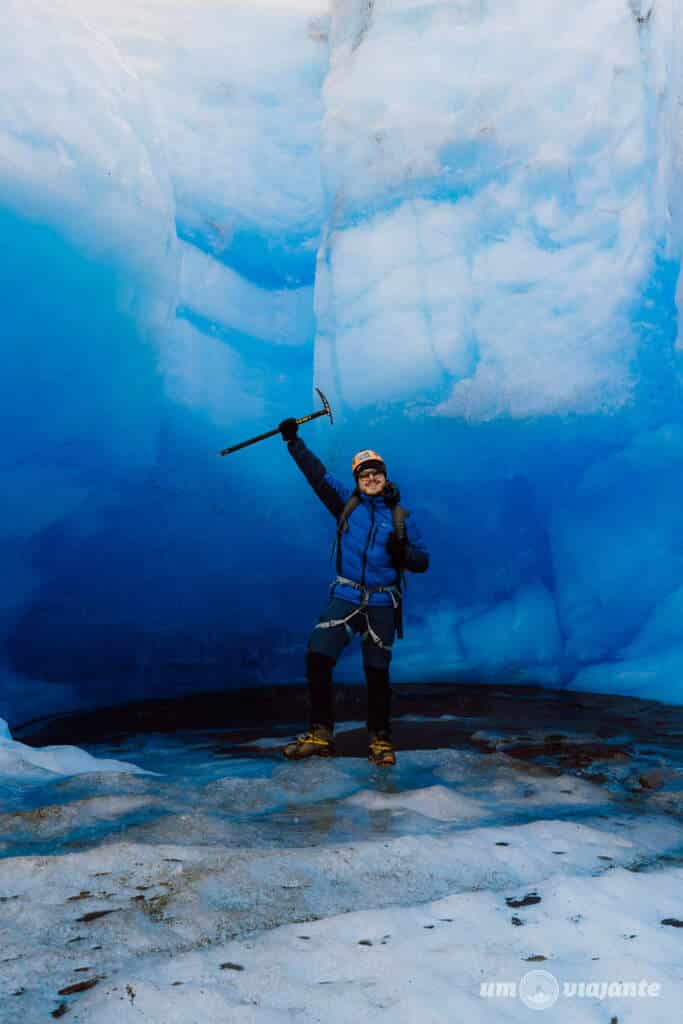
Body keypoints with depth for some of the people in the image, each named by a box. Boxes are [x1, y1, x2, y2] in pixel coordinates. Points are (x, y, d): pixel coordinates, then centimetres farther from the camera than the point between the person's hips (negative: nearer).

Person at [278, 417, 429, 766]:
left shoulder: (401, 517, 6)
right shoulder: (346, 504, 8)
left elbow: (422, 562, 6)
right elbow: (317, 474, 0)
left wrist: (403, 553, -15)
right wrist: (294, 442, -8)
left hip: (382, 604, -1)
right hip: (345, 597, 1)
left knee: (377, 672, 2)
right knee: (317, 656, -14)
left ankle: (380, 740, 17)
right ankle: (321, 735, -5)